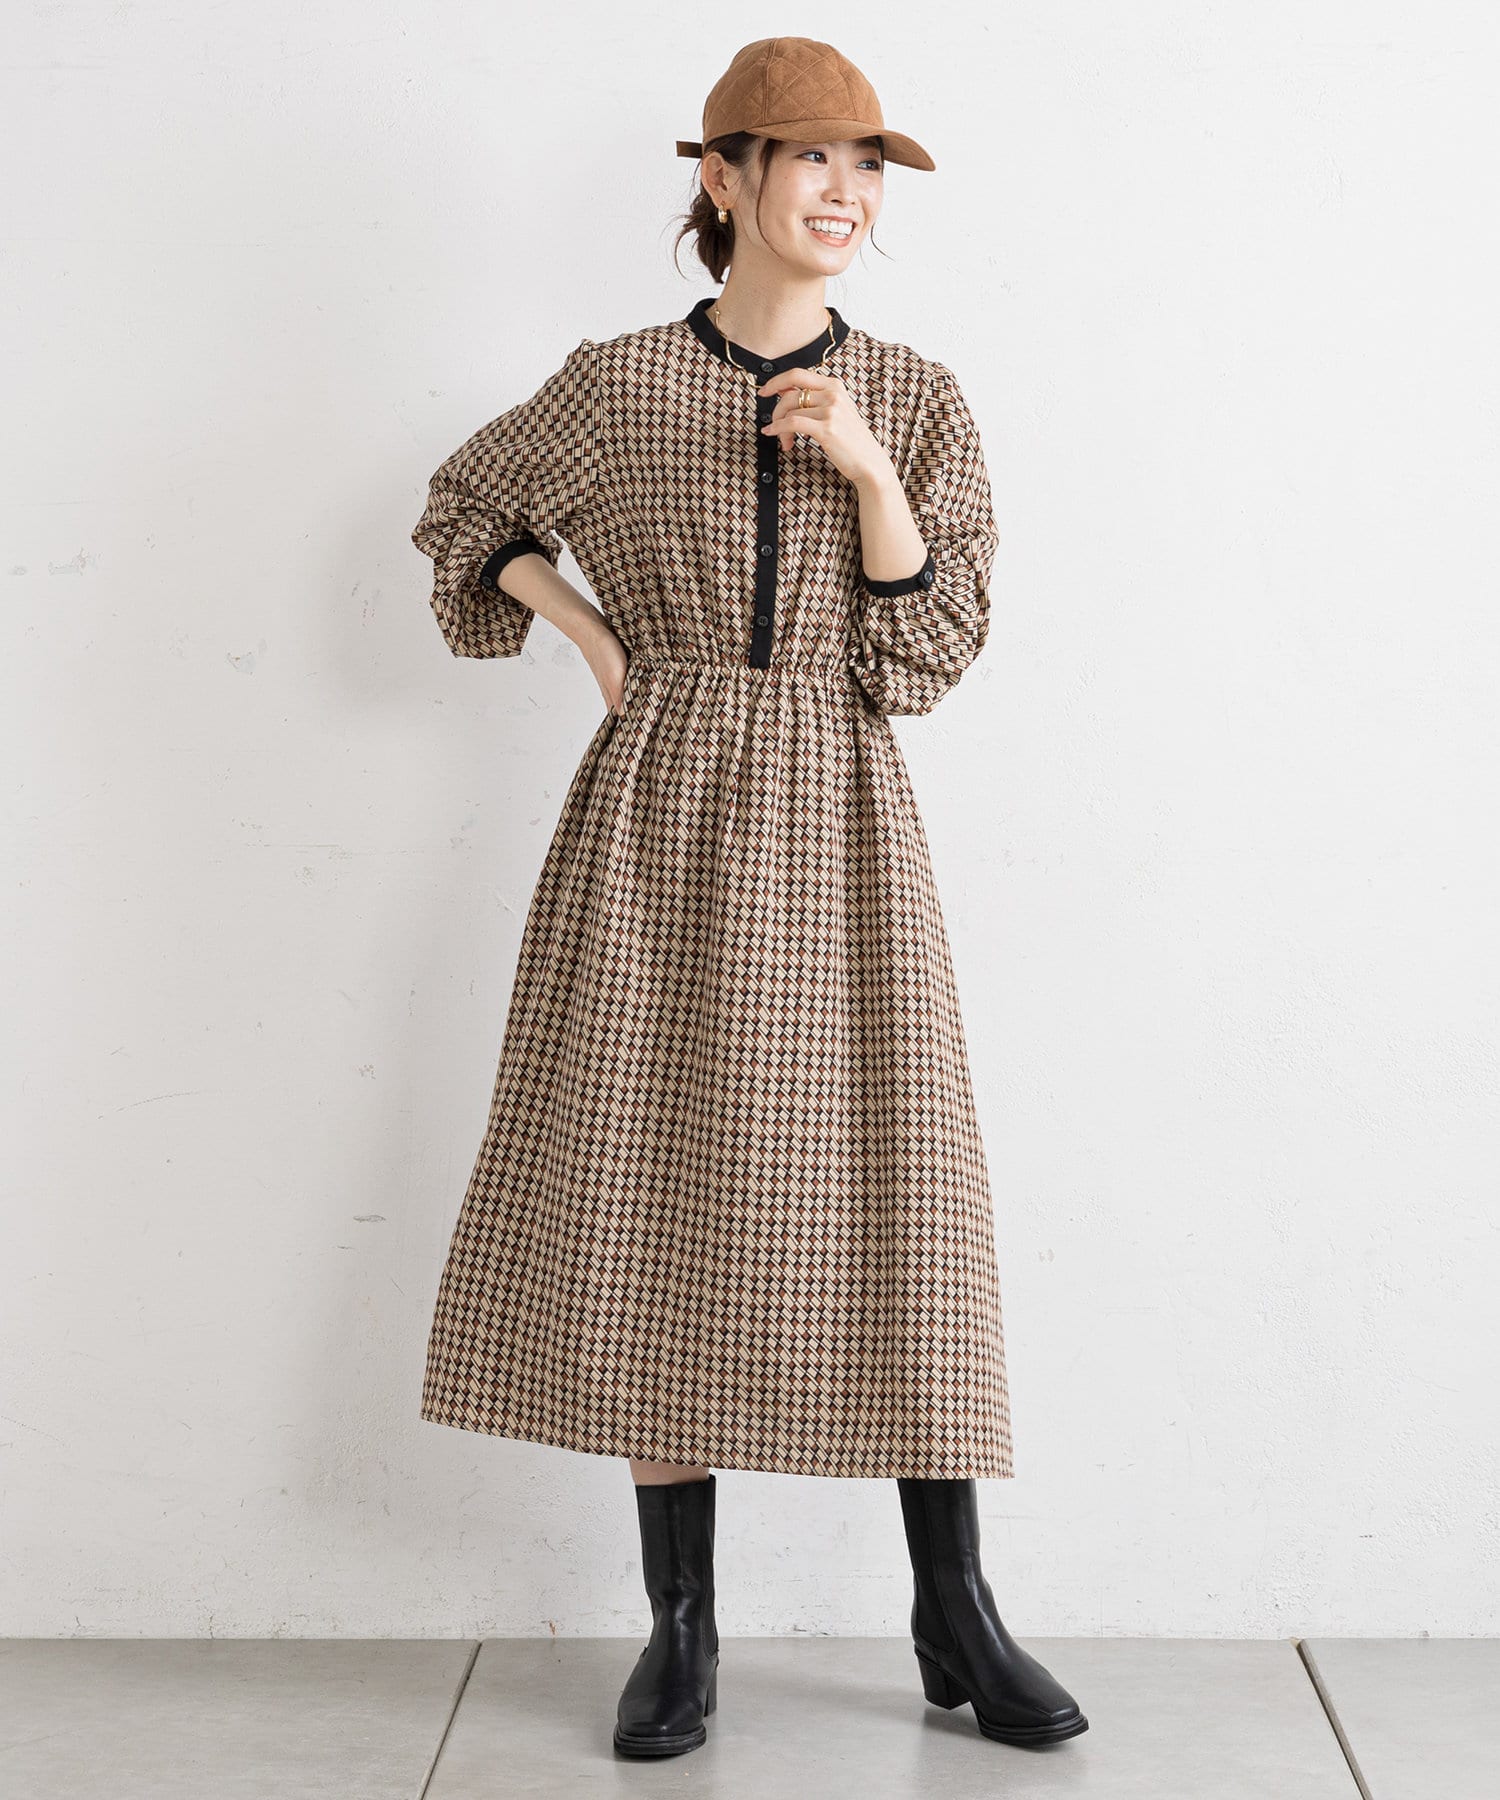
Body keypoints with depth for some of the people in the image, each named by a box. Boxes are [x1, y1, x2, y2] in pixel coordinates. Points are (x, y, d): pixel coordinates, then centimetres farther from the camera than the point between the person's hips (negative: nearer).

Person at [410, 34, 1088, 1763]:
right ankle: (680, 1624, 14)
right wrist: (578, 622, 3)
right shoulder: (613, 388, 3)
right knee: (654, 1208, 1)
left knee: (894, 1210, 0)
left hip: (838, 835, 1)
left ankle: (955, 1617, 15)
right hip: (658, 821, 0)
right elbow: (466, 510, 19)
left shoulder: (915, 400, 5)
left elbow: (932, 650, -1)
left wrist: (865, 466, -13)